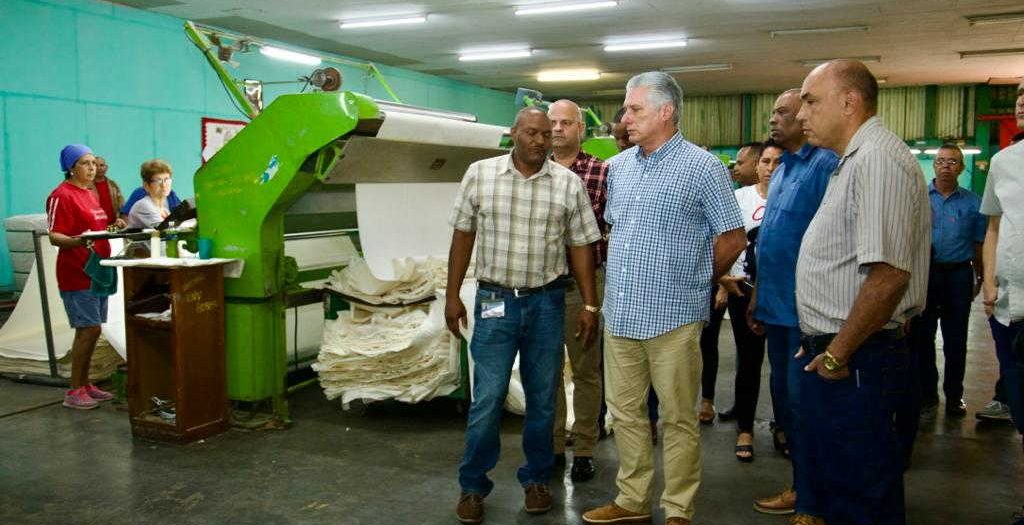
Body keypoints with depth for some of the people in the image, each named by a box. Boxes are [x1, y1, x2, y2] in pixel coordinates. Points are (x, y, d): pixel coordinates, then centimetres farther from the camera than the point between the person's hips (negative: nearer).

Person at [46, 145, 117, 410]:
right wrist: (78, 241, -36)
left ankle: (85, 384, 19)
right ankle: (74, 392, -1)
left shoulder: (91, 193, 16)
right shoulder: (62, 195, -11)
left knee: (90, 330, 11)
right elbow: (55, 237, -18)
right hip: (77, 273, -9)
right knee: (89, 329, -10)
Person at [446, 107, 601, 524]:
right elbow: (463, 235, 4)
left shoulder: (568, 183, 0)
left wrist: (590, 305, 1)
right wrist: (452, 295, 3)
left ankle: (536, 479, 27)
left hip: (547, 302, 1)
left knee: (543, 397, 10)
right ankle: (473, 485, 17)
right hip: (495, 301, -1)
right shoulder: (480, 174, -1)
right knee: (487, 399, 1)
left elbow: (581, 246, 4)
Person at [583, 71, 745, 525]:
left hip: (672, 317, -6)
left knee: (678, 418, 5)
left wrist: (693, 281, 5)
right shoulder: (619, 166, 12)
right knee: (625, 411, 13)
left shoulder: (702, 168, -7)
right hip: (620, 313, 6)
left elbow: (732, 238, -3)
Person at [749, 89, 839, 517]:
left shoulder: (825, 165, -13)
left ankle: (807, 500, 17)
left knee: (802, 400, 1)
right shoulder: (781, 170, 15)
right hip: (776, 305, 9)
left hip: (805, 307, -9)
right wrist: (757, 296, 20)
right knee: (782, 392, 16)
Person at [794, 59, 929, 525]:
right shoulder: (854, 161, 17)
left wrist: (838, 355, -18)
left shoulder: (878, 159, -18)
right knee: (835, 485, 21)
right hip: (831, 355, 10)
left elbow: (888, 275, -27)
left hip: (855, 362, -10)